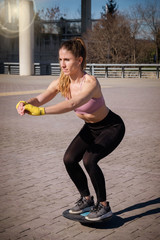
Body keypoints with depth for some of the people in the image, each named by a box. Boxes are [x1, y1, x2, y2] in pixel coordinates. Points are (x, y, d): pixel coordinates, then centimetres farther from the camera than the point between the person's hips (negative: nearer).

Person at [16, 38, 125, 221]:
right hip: (90, 128, 7)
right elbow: (40, 99, -22)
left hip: (111, 128, -7)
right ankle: (86, 199, 18)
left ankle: (104, 206, -4)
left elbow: (72, 104, -51)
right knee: (69, 159, -4)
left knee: (89, 159, -24)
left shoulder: (90, 82, -34)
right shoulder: (61, 82, -13)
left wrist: (42, 111, -59)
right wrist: (26, 104, -44)